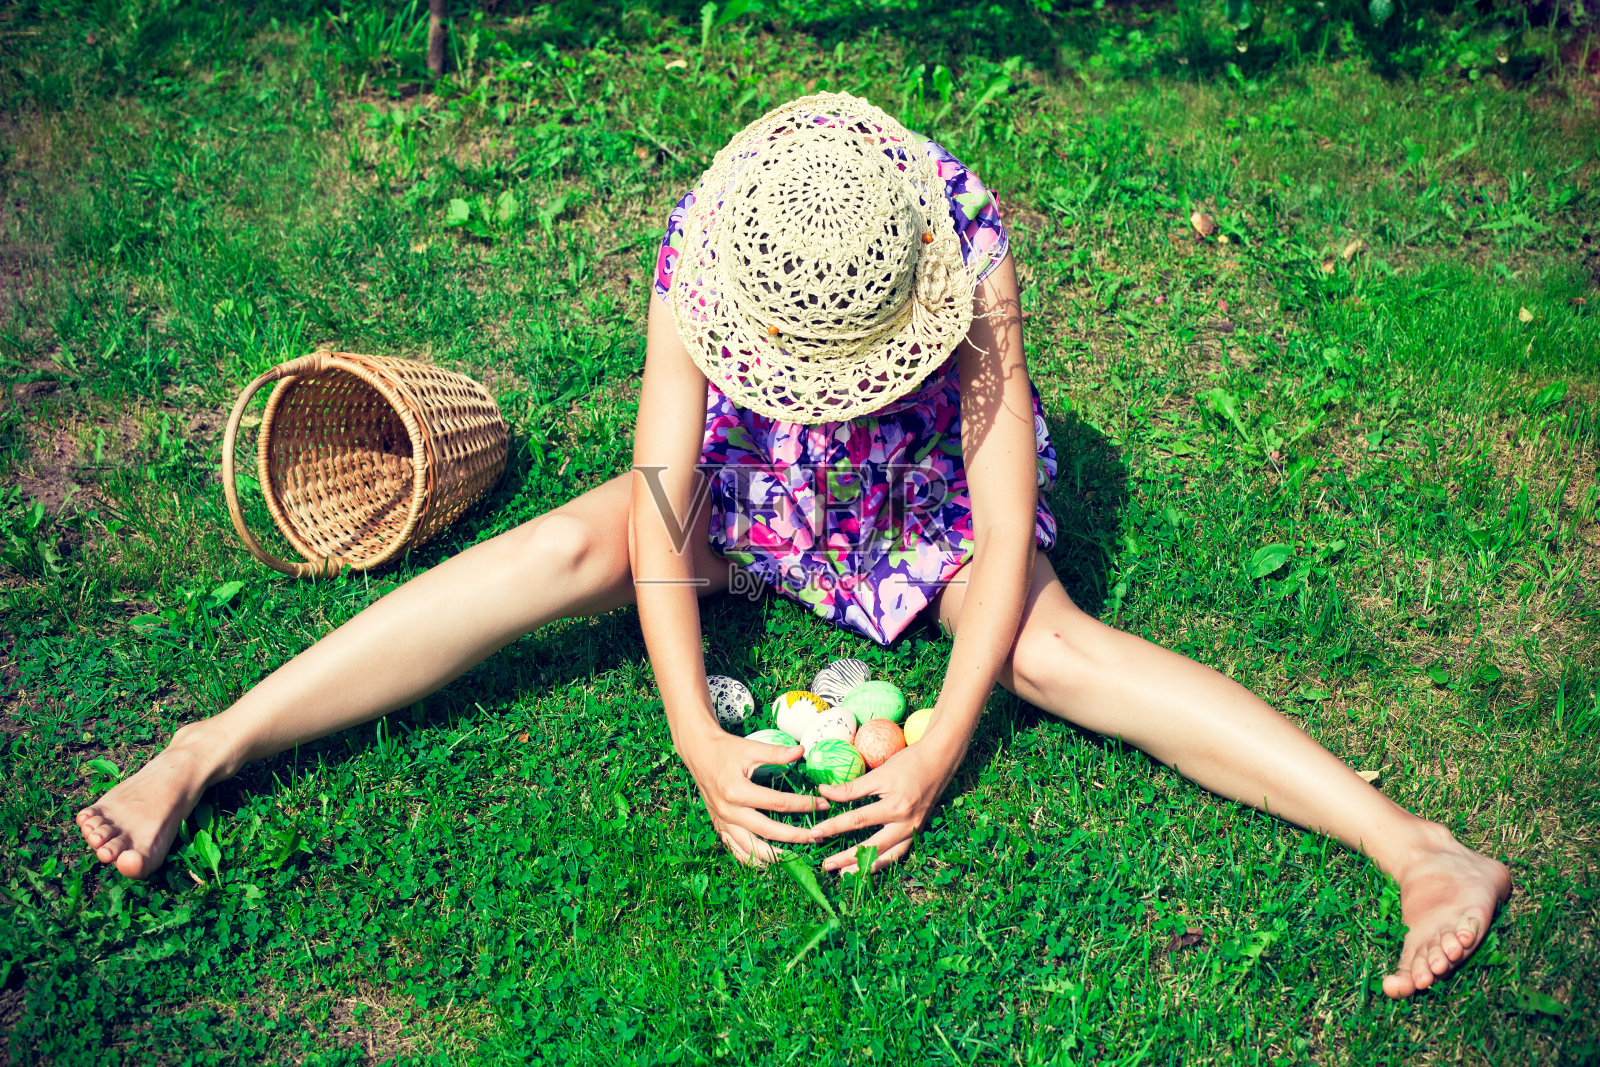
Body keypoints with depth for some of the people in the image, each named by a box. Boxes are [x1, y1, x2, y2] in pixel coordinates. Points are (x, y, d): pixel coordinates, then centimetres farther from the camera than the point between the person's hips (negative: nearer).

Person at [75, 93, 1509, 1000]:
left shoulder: (968, 256, -32)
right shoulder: (699, 260, -28)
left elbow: (1008, 525, -30)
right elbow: (661, 497, -30)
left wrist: (942, 747, -33)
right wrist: (695, 737, -36)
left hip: (927, 492, -1)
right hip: (751, 486, 1)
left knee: (1050, 643, -28)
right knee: (571, 549, -24)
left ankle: (1417, 849, -29)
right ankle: (202, 756, -24)